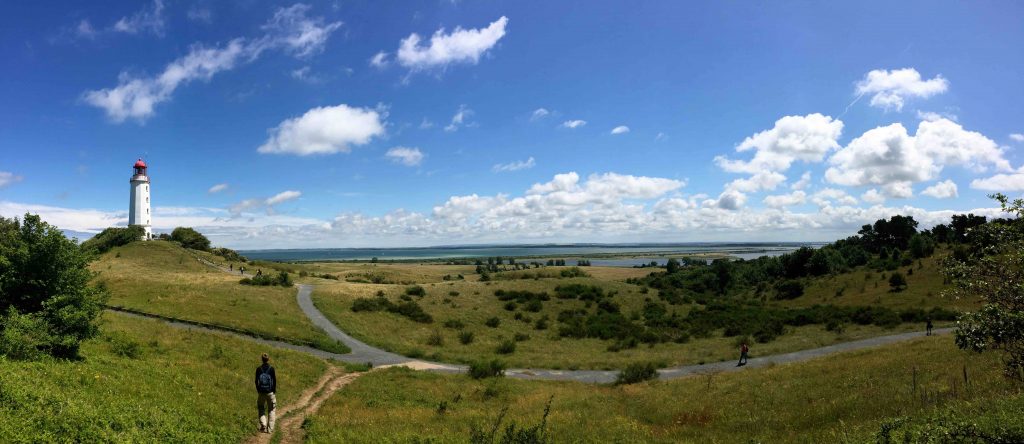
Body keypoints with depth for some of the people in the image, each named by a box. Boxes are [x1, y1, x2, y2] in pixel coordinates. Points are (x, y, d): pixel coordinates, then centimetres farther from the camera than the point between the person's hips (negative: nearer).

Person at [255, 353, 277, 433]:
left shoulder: (258, 369, -3)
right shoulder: (271, 369, -8)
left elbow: (256, 381, 1)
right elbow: (274, 381, -6)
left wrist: (258, 390, 13)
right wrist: (274, 391, 6)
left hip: (261, 392, 1)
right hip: (270, 392, -1)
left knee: (261, 410, 16)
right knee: (271, 410, 9)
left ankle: (263, 425, -2)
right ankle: (270, 428, 7)